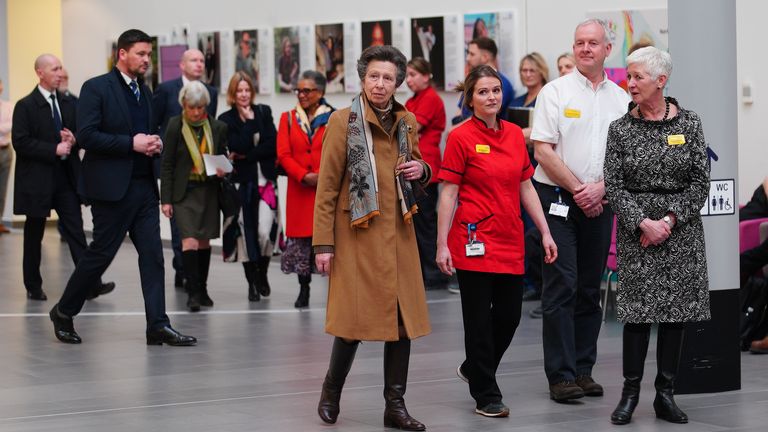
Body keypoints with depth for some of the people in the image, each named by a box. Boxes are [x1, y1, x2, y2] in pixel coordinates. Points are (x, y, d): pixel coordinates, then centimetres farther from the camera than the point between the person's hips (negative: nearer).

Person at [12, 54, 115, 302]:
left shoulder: (68, 104, 11)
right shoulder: (25, 106, -6)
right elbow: (20, 142, -14)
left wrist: (73, 140, -6)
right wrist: (54, 149, -19)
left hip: (66, 178, 4)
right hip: (37, 180, -4)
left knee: (76, 231, -4)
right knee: (34, 235, 7)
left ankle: (90, 284, -10)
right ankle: (33, 287, 19)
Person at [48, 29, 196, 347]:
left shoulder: (144, 92, 17)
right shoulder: (96, 88, -7)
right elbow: (86, 136, -15)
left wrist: (154, 144, 4)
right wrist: (131, 143, -17)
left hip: (144, 186, 7)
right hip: (112, 186, -7)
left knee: (152, 254, -1)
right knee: (101, 253, 0)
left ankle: (158, 326, -2)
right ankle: (64, 312, 18)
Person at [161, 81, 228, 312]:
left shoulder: (217, 128, 2)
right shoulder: (175, 126, -6)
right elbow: (167, 164, -4)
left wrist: (222, 170, -9)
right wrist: (165, 199, -7)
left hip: (209, 191, 3)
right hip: (184, 191, -3)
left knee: (204, 242, 10)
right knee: (189, 242, -13)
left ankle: (201, 290, 22)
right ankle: (193, 293, -8)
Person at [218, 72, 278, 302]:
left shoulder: (264, 112, 8)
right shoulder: (226, 119, 2)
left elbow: (273, 145, -2)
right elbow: (238, 146, -12)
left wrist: (246, 155, -9)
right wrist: (249, 121, -9)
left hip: (265, 181, 1)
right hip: (242, 183, -1)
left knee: (265, 232, -9)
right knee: (246, 232, -1)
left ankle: (262, 273, 16)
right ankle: (253, 282, 13)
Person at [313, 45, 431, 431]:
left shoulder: (407, 121, 10)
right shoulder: (343, 121, -5)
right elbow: (327, 187, -6)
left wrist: (421, 170, 0)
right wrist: (323, 243, -11)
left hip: (399, 235, 5)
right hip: (358, 234, -5)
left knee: (403, 318, 3)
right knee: (356, 317, -3)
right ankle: (331, 391, 21)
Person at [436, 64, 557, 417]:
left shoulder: (515, 134, 8)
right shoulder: (460, 137, -7)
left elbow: (526, 188, 13)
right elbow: (448, 194, -7)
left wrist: (545, 233, 9)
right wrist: (442, 244, -11)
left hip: (510, 240, 6)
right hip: (474, 241, -6)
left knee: (509, 315, 10)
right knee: (479, 318, 2)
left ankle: (473, 368, 34)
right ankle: (486, 395, 12)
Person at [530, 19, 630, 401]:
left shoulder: (621, 99, 10)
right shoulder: (555, 91, -1)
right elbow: (543, 151, -7)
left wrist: (600, 188, -8)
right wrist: (578, 190, -10)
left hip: (599, 203, 4)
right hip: (557, 198, -4)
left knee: (590, 289, 8)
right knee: (561, 286, -7)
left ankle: (583, 369, 16)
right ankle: (561, 376, -5)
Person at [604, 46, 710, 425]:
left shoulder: (688, 123, 2)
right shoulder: (620, 128, 2)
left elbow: (700, 181, -1)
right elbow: (613, 186, -2)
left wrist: (670, 220, -12)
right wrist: (643, 222, -14)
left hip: (681, 229, 1)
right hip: (636, 230, -1)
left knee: (677, 310, 3)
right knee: (639, 310, -4)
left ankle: (665, 394, 11)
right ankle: (630, 392, 5)